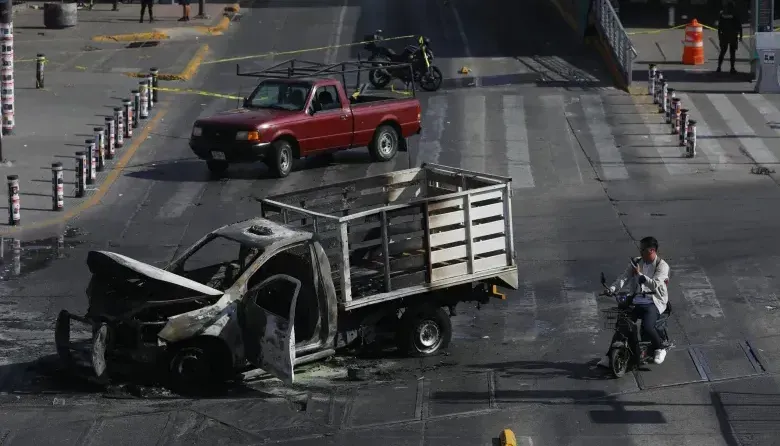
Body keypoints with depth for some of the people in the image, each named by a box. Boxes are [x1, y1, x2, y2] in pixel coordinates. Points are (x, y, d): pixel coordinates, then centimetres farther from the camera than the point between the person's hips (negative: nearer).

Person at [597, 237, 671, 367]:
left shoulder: (662, 265, -6)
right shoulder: (636, 262, 10)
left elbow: (655, 284, -20)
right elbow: (624, 277, -1)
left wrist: (639, 274, -27)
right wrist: (613, 288, -17)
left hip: (654, 302, -6)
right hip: (637, 301, 6)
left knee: (647, 327, -27)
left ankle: (660, 349, 1)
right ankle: (610, 356, -1)